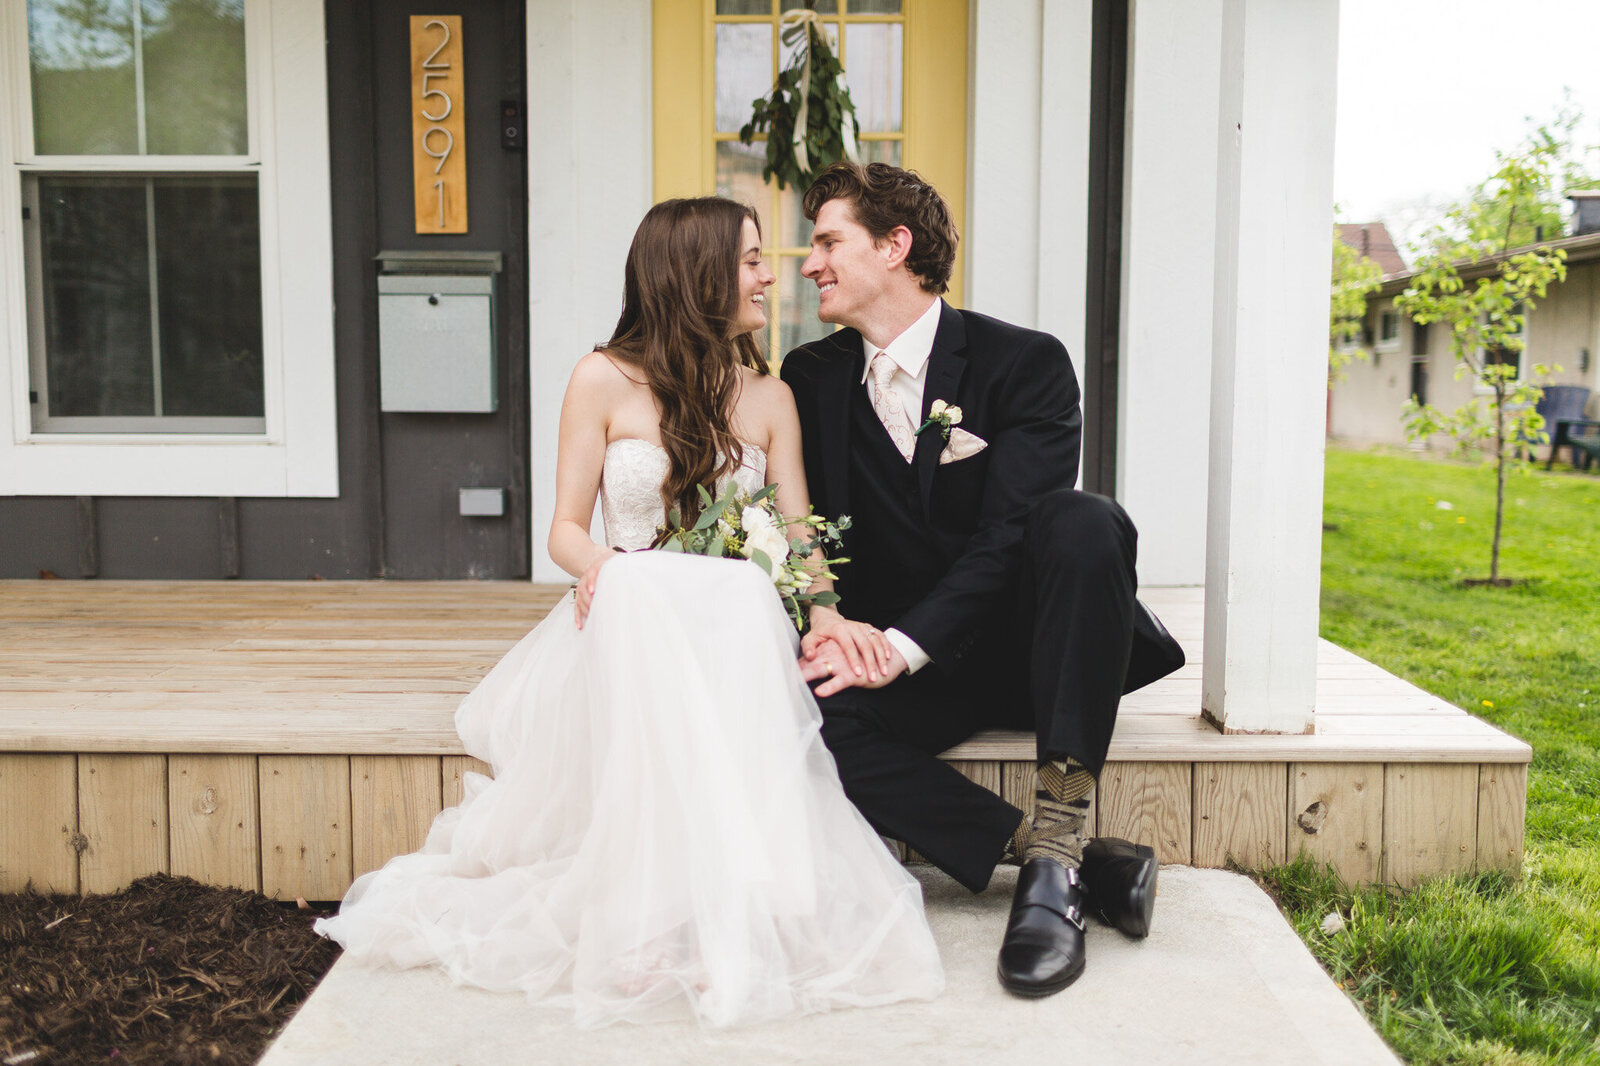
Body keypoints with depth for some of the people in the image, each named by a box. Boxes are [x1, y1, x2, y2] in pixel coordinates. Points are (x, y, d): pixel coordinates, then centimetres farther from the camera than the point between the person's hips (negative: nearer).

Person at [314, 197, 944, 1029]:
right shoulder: (605, 380, 4)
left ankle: (731, 916, -30)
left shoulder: (770, 398, 12)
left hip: (733, 622, 2)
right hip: (631, 620, -2)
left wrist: (826, 613, -16)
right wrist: (599, 570, -21)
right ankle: (649, 923, -31)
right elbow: (568, 529, 4)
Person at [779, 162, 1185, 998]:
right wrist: (827, 628, -17)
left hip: (1025, 643, -3)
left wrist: (900, 646, -29)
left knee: (1082, 521, -34)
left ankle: (1056, 843, -35)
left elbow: (1008, 537, -18)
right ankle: (1058, 860, -25)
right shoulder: (812, 377, 7)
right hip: (904, 669, 3)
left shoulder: (1026, 362, -8)